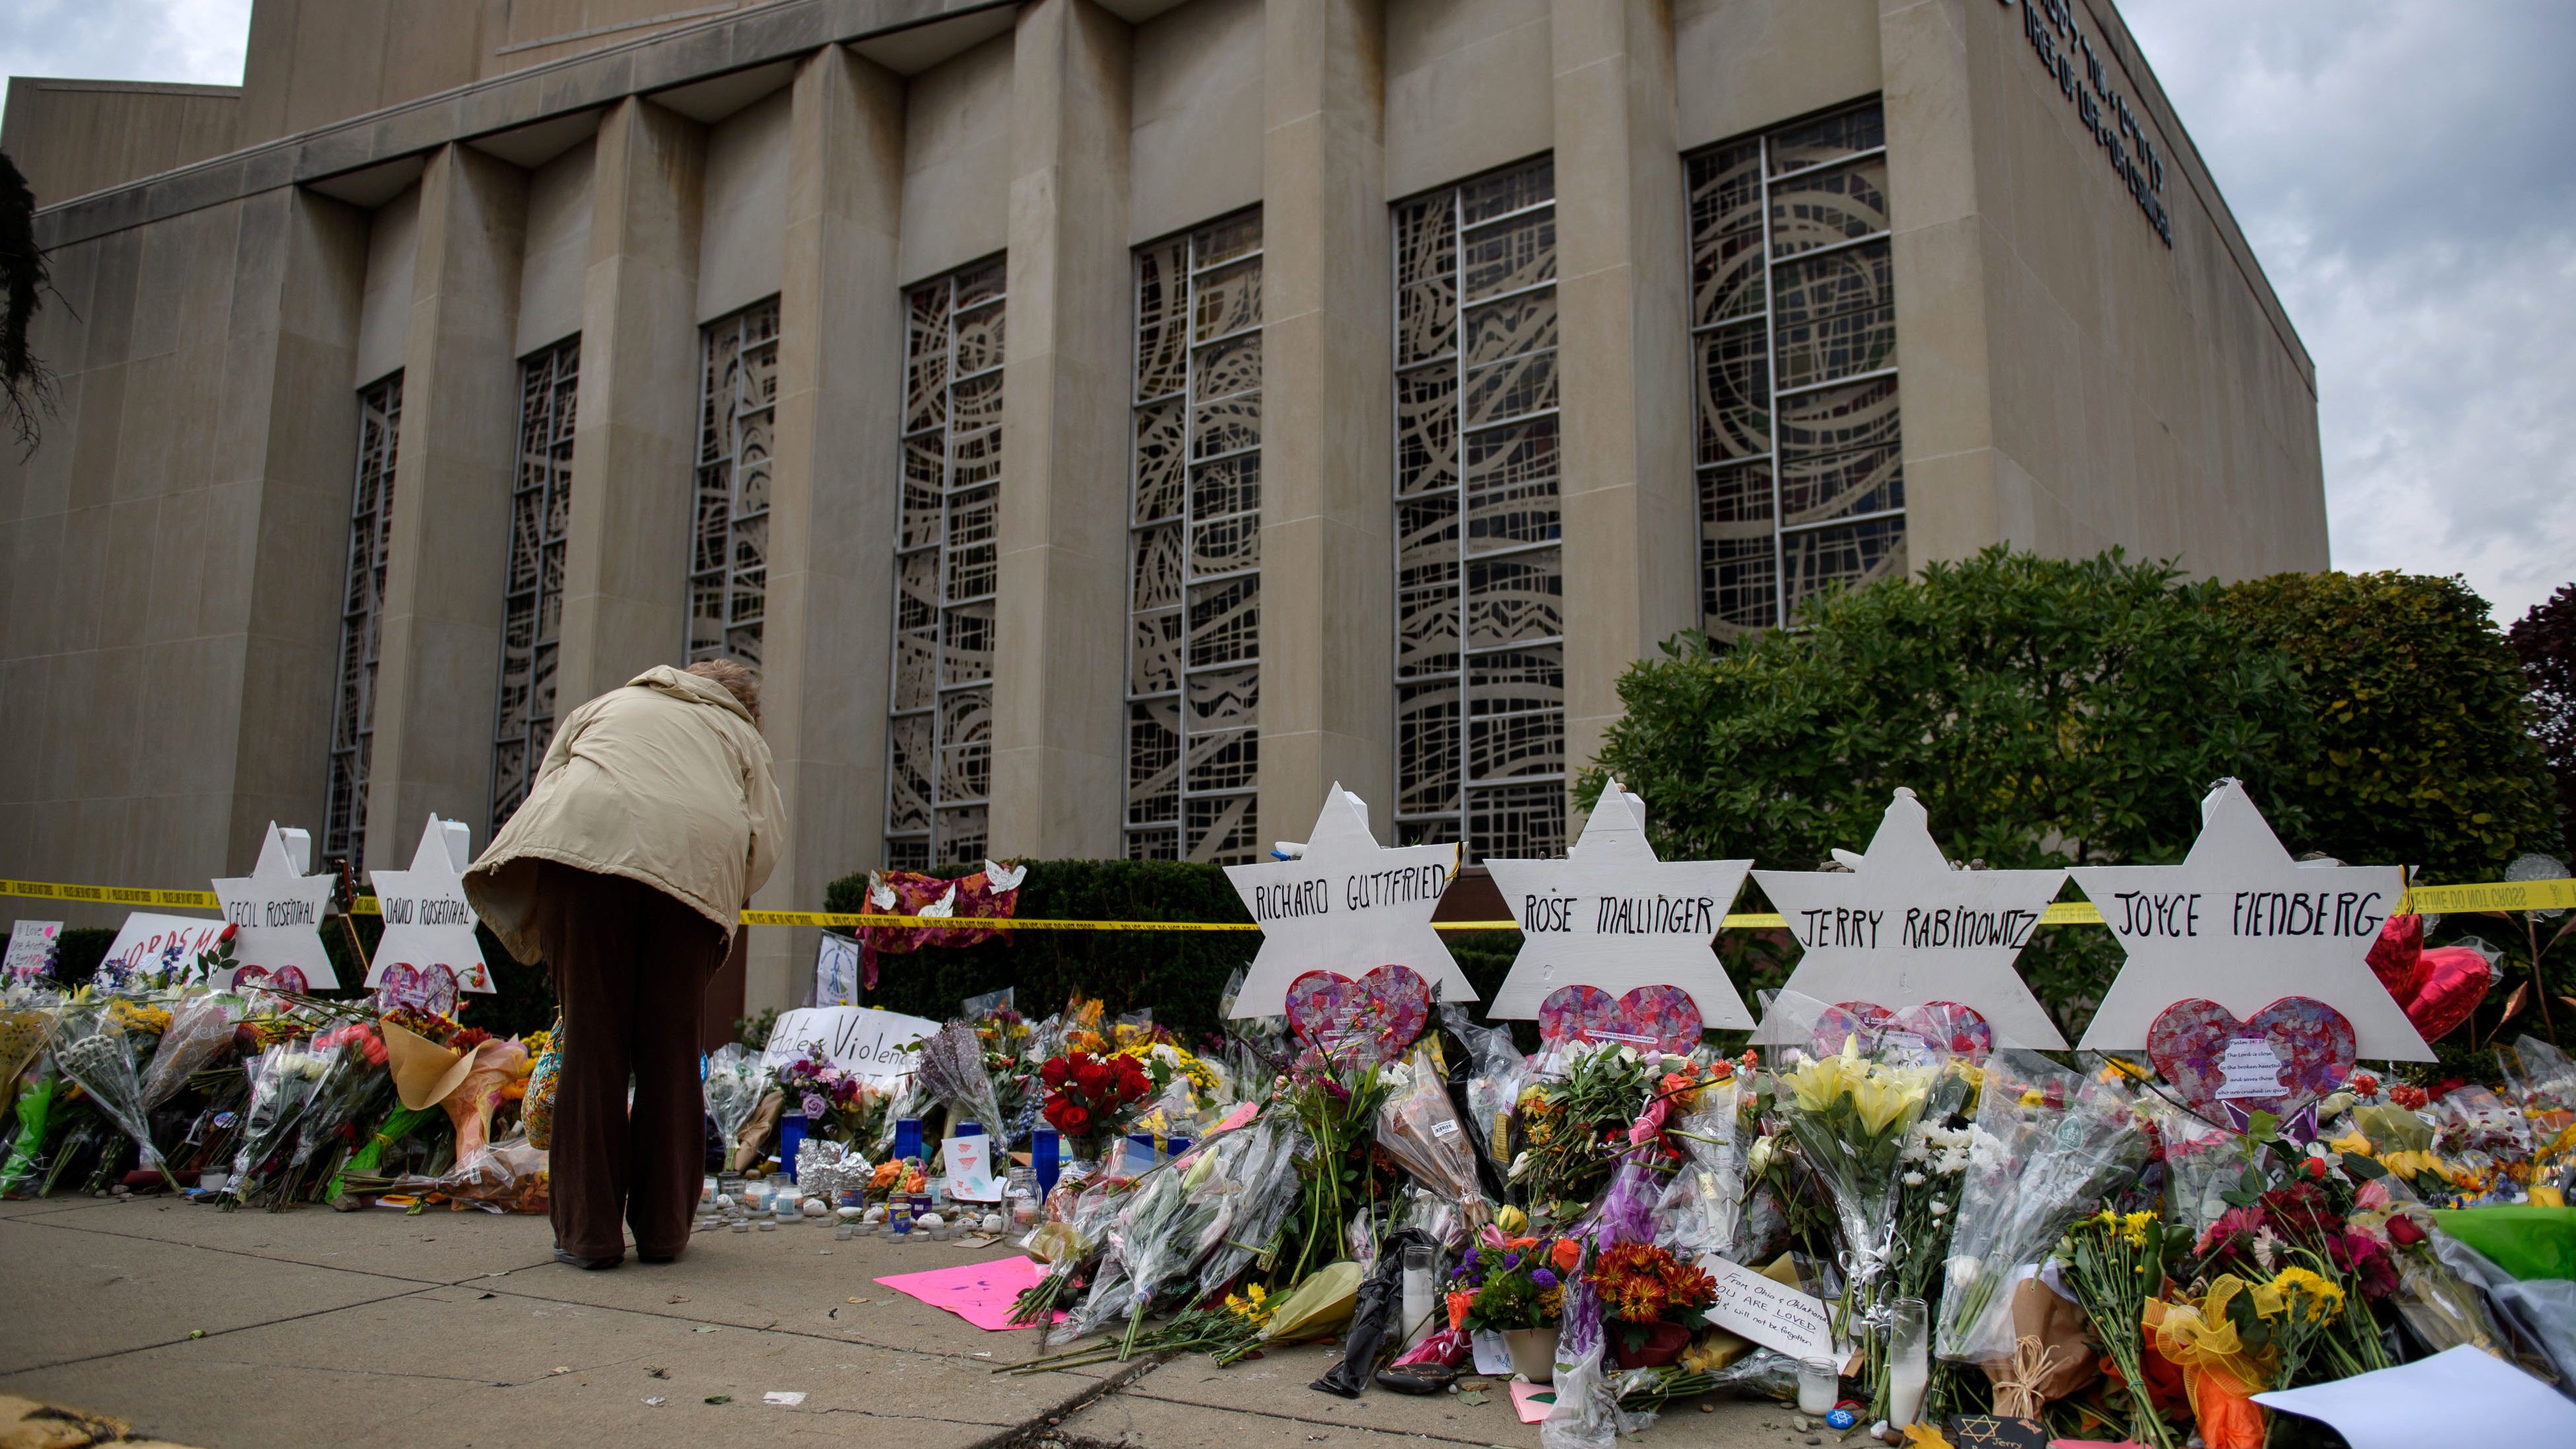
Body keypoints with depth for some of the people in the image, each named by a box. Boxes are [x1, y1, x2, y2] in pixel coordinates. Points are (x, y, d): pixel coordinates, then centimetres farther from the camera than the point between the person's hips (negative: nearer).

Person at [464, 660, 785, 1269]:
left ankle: (588, 1230, 4)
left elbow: (546, 786, 28)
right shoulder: (743, 736, 32)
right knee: (670, 1050, 7)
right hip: (698, 858, 0)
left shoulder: (604, 706, 37)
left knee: (593, 1039, 3)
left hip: (588, 840, 0)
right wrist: (720, 914, 26)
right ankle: (663, 1229, 12)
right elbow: (765, 841, 15)